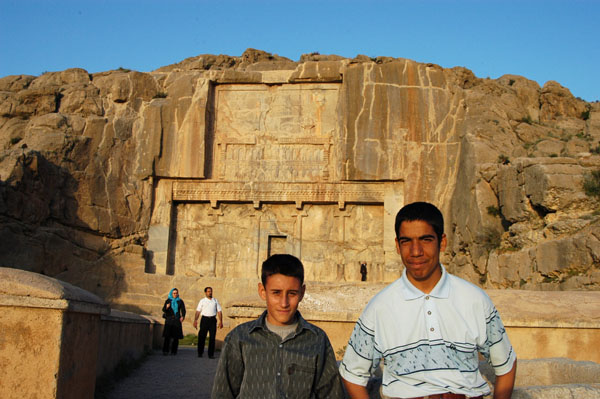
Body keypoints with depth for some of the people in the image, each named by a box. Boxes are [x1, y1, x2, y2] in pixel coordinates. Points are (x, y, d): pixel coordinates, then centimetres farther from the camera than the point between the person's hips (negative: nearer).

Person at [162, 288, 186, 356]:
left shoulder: (180, 301, 8)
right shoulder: (168, 301, 6)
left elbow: (183, 310, 2)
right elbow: (163, 309, 0)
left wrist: (183, 316, -17)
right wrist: (166, 307, -23)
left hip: (177, 320, 1)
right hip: (169, 319, -1)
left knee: (176, 336, -2)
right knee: (167, 335, -9)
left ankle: (174, 351, 4)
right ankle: (165, 351, -6)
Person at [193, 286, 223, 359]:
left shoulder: (215, 301, 13)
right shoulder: (202, 301, 8)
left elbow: (219, 311, 10)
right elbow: (198, 311, 3)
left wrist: (221, 321, 1)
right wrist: (195, 320, -9)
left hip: (213, 319, 1)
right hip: (204, 319, -1)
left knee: (212, 337, 0)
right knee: (202, 336, 1)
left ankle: (211, 354, 5)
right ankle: (200, 353, 14)